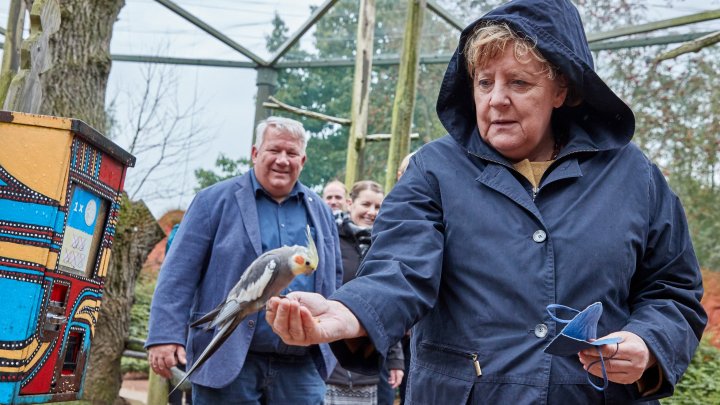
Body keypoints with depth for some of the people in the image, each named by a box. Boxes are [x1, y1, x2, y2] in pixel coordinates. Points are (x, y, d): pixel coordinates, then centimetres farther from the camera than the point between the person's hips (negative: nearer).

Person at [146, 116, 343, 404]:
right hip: (226, 361, -3)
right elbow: (179, 273, -3)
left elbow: (333, 279, 23)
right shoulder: (216, 201, 2)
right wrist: (166, 335, -13)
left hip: (301, 369, 4)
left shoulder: (320, 212, 15)